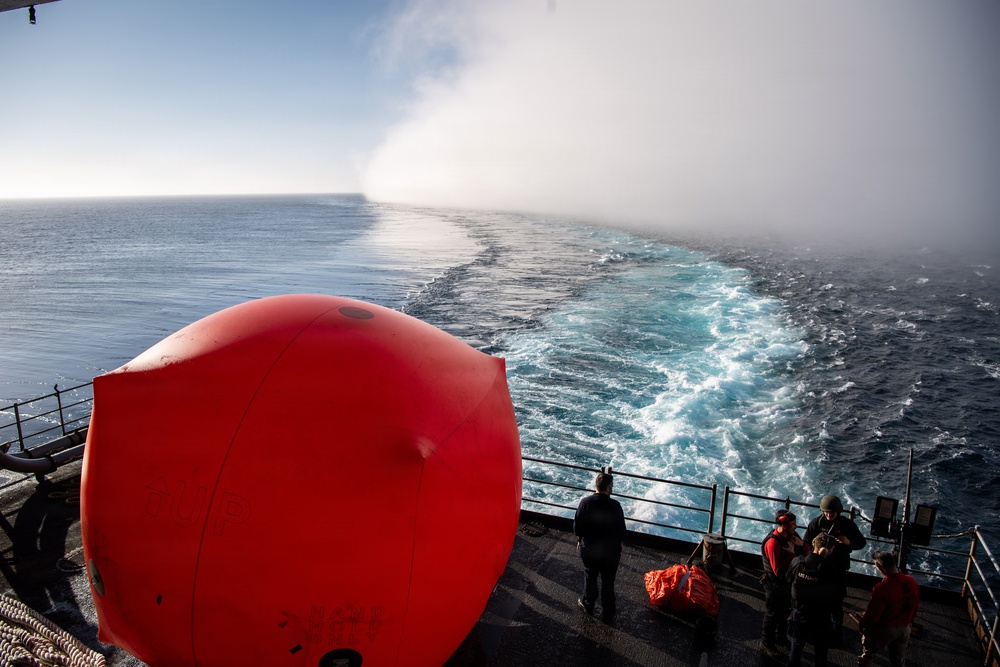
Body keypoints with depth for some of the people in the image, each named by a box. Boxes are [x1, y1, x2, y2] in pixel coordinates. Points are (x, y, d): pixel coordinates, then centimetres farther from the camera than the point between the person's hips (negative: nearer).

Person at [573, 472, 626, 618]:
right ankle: (608, 611, 30)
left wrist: (579, 540, 12)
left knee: (590, 576, 22)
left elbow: (577, 524, -6)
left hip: (589, 548, 2)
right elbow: (621, 528, -12)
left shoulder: (585, 502, -15)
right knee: (608, 581, 16)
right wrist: (620, 544, 8)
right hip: (610, 551, -2)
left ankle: (588, 605, 38)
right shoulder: (615, 505, -22)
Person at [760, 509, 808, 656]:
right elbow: (778, 571, -29)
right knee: (772, 614, 11)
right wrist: (792, 555, -29)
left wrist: (800, 544, -22)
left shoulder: (791, 536, -8)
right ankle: (766, 642, 31)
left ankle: (781, 635, 50)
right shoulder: (773, 543, -31)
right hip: (775, 585, -7)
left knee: (784, 611, 27)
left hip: (788, 582, 8)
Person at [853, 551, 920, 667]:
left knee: (868, 650, 20)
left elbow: (873, 613, -23)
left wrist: (862, 624, -3)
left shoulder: (881, 588, -35)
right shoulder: (912, 582, -16)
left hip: (884, 630, -6)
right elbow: (915, 606, 2)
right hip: (904, 629, 6)